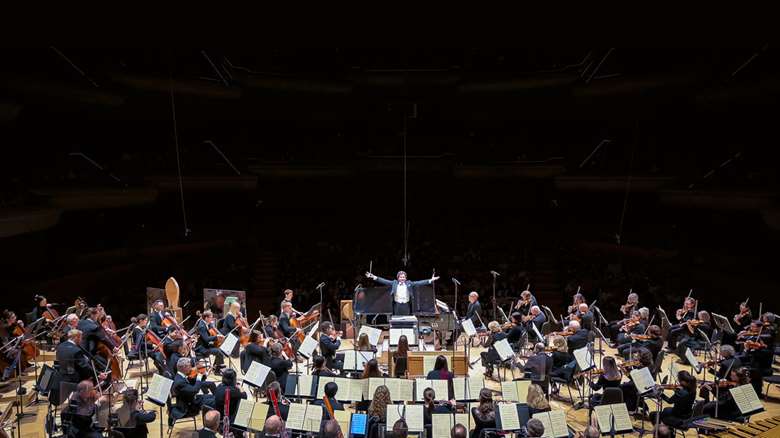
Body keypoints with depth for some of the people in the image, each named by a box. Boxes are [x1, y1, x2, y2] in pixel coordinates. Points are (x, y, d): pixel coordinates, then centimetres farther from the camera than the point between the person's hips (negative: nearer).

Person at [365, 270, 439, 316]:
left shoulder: (409, 283, 5)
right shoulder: (394, 283, 4)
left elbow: (419, 282, 1)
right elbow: (384, 281, -1)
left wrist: (431, 280, -7)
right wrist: (374, 277, -11)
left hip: (406, 305, 0)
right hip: (397, 305, 0)